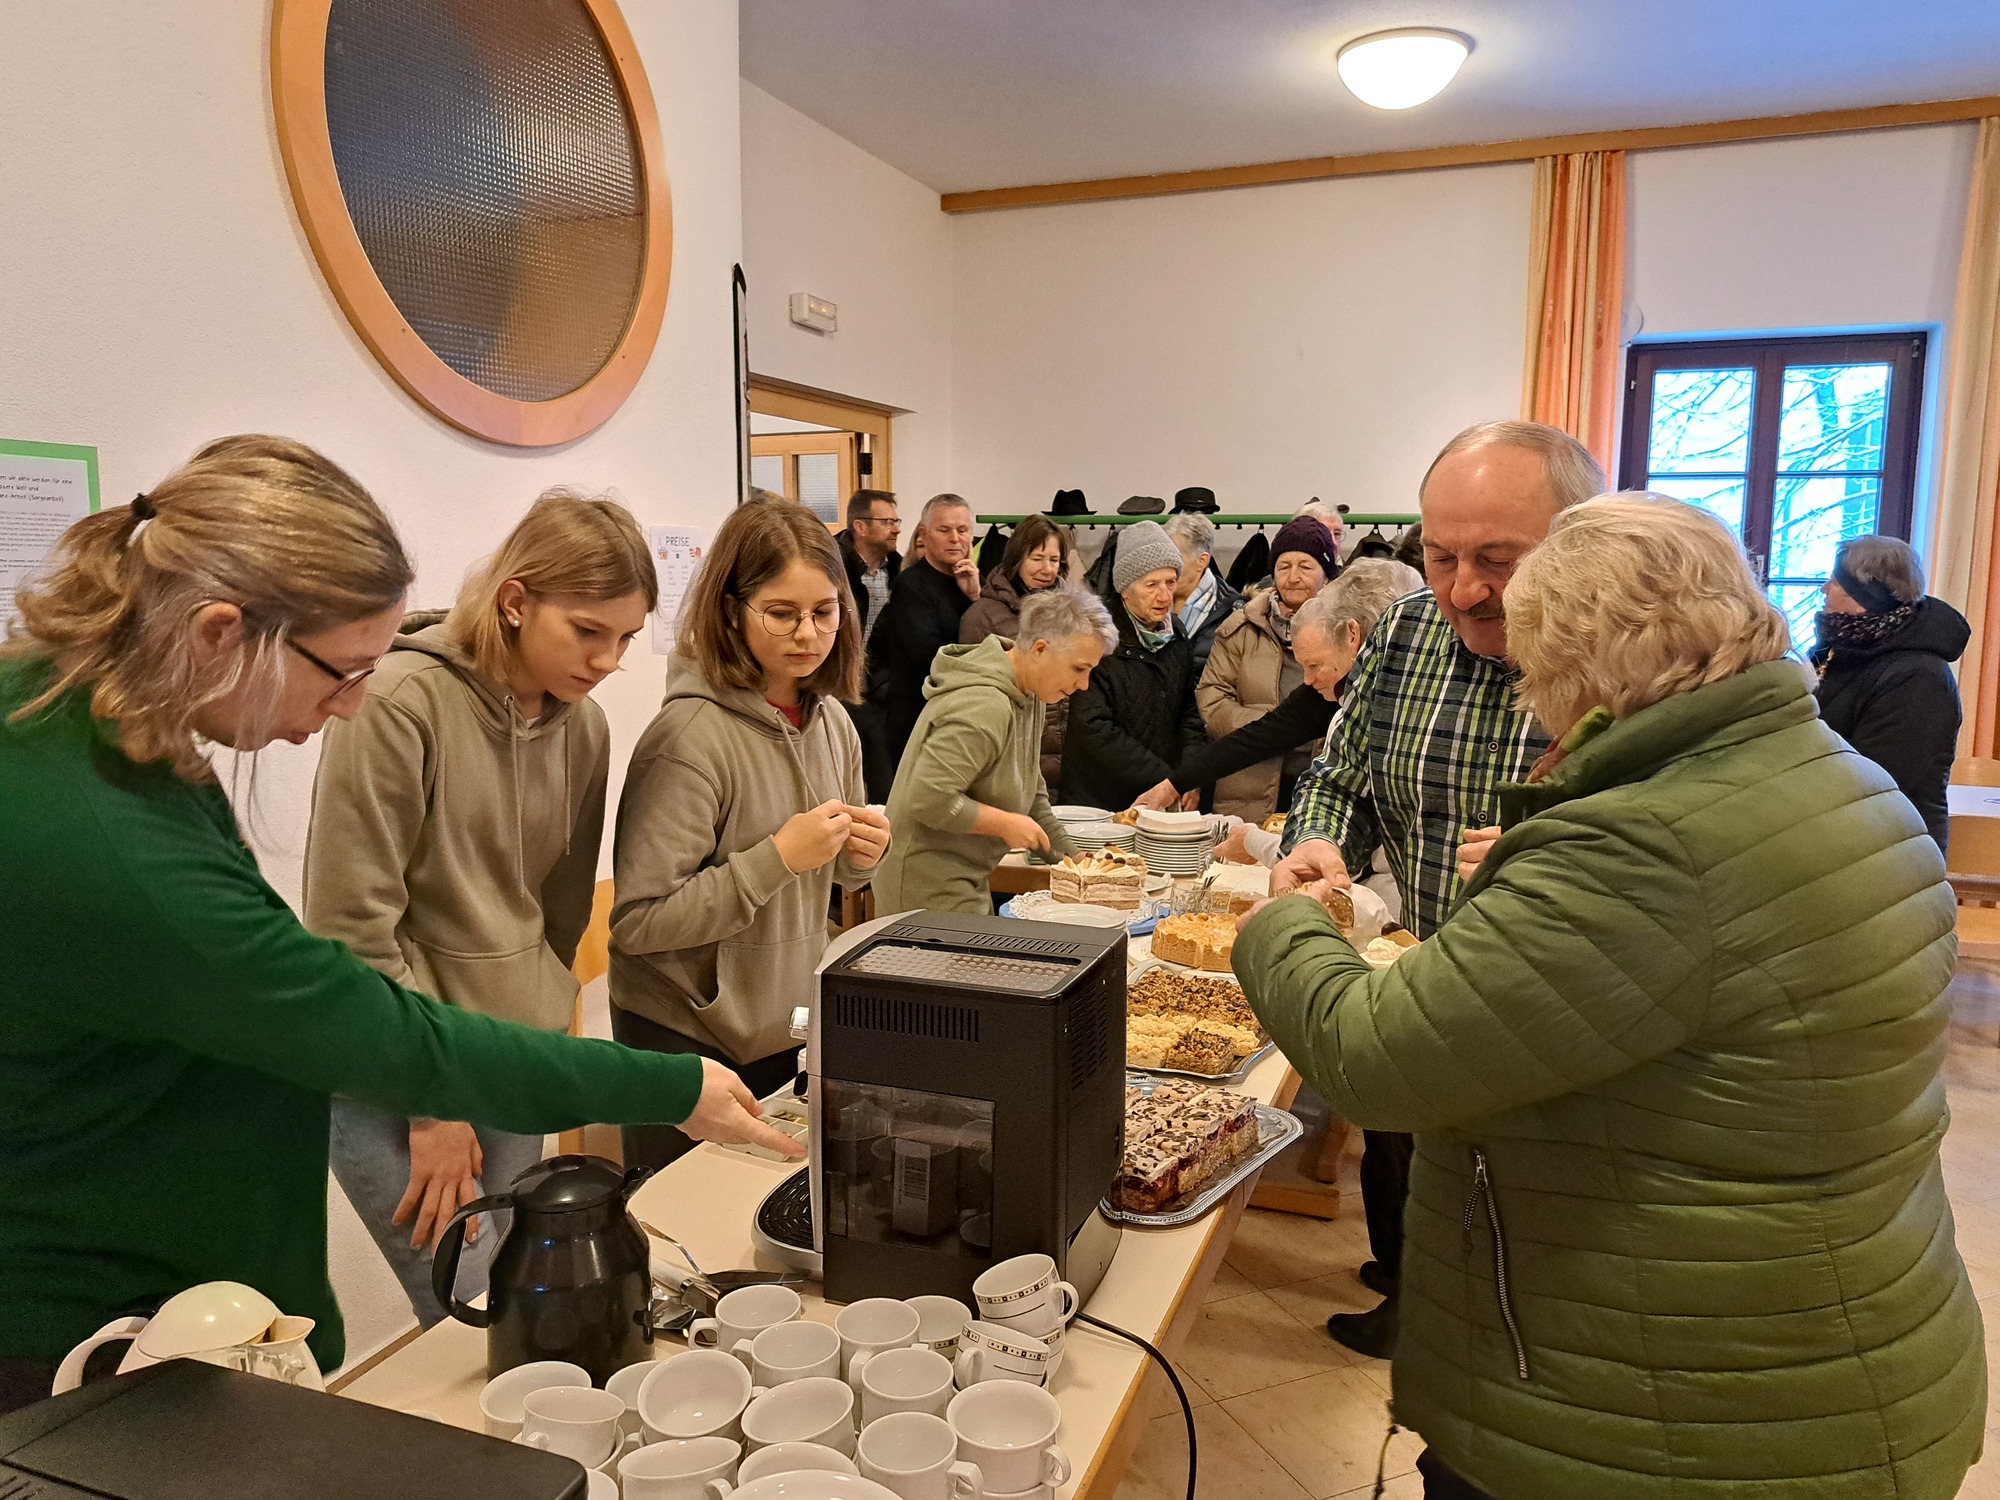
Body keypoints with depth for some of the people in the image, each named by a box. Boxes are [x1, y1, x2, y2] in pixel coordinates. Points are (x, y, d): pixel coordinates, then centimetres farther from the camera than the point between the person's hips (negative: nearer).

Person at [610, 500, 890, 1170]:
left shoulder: (832, 722, 0)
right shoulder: (692, 734, -22)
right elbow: (635, 923, -23)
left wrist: (861, 854, -7)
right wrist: (778, 856, -27)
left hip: (792, 1029, 7)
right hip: (689, 1041, -6)